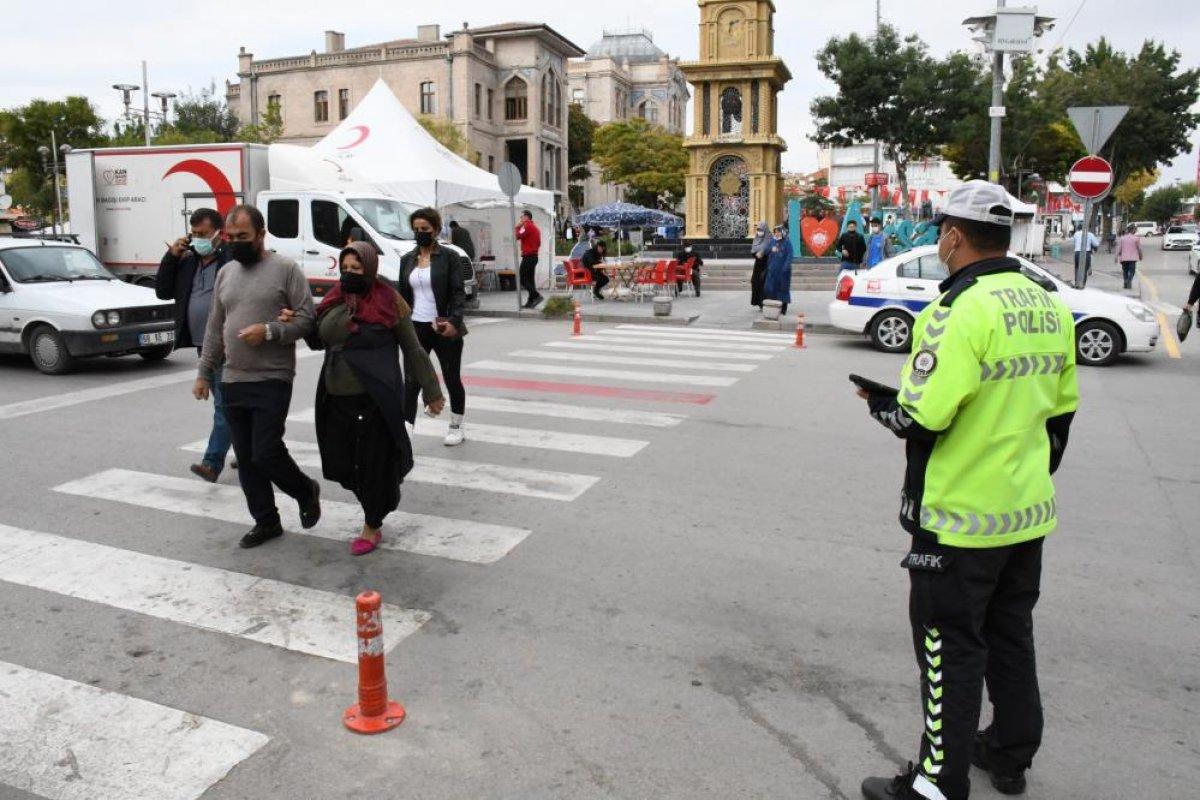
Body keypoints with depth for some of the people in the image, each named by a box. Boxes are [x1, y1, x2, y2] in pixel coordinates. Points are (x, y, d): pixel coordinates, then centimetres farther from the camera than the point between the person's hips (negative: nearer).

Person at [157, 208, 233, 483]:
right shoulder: (188, 261, 14)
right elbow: (163, 291, 13)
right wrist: (171, 257, 5)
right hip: (203, 345, 9)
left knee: (224, 405, -8)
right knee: (225, 404, 17)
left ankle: (213, 462, -9)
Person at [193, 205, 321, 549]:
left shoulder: (285, 269, -5)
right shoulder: (226, 272, 14)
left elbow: (307, 318, -9)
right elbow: (214, 327, 18)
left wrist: (269, 331, -22)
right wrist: (204, 373, 16)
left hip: (272, 380, -6)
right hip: (232, 382, 6)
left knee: (266, 454, -10)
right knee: (246, 459, 9)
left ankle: (306, 491, 19)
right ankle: (266, 521, 22)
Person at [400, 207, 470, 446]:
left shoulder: (448, 257, -3)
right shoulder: (407, 259, 9)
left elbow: (458, 293, -8)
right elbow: (403, 296, 14)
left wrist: (454, 321, -22)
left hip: (444, 328, -3)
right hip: (416, 328, 3)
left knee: (452, 379, 11)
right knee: (411, 382, -5)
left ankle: (457, 427, 30)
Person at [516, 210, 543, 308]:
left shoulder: (527, 226, -11)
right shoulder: (535, 227, 19)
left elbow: (517, 236, -15)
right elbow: (539, 243, 23)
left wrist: (518, 227, -4)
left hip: (528, 256, -9)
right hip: (534, 256, 9)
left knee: (522, 279, -9)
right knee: (530, 279, 9)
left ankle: (536, 296, -19)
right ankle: (530, 302, 7)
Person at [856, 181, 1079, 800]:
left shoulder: (962, 310, -21)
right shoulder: (1050, 307, 5)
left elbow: (921, 419, -26)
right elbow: (1061, 412, 12)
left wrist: (879, 400, -5)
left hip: (961, 517, -8)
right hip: (1029, 512, 8)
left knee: (950, 645, 4)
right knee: (1011, 633, 21)